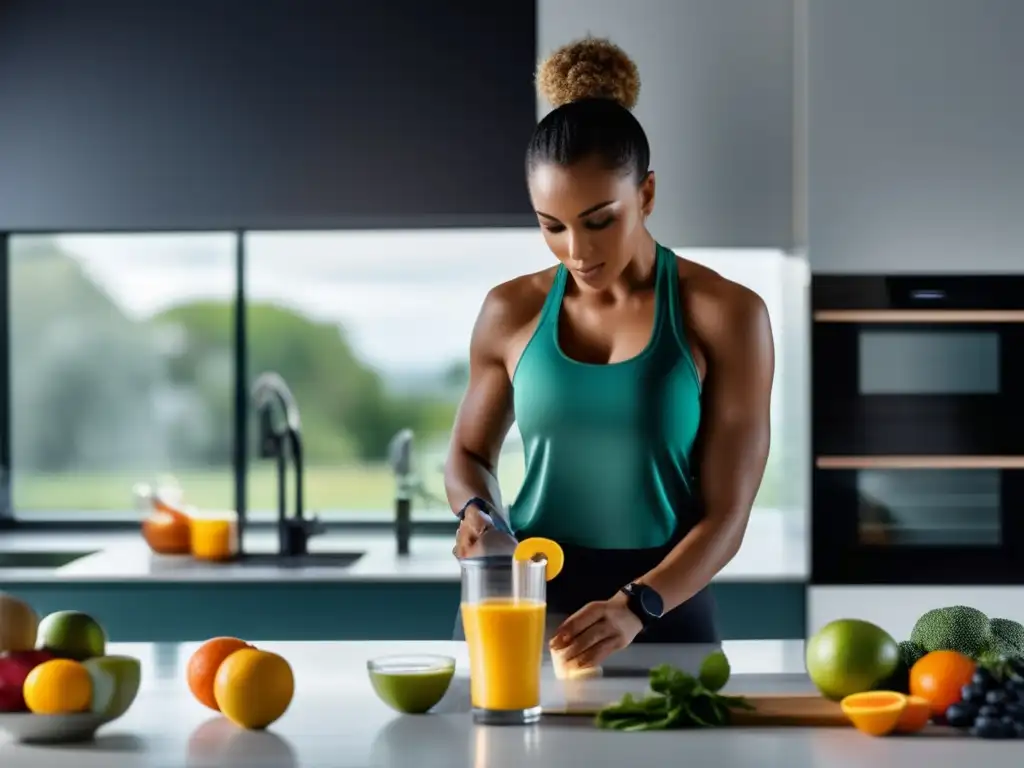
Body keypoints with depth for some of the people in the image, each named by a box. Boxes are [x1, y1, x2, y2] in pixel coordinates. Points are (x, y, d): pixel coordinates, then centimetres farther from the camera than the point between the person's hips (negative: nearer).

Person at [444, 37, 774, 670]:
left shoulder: (725, 315, -5)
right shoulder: (512, 311, 2)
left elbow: (726, 514, -8)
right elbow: (470, 454, 18)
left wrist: (635, 606, -23)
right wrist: (477, 513, -4)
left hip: (664, 605, -2)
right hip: (519, 602, 2)